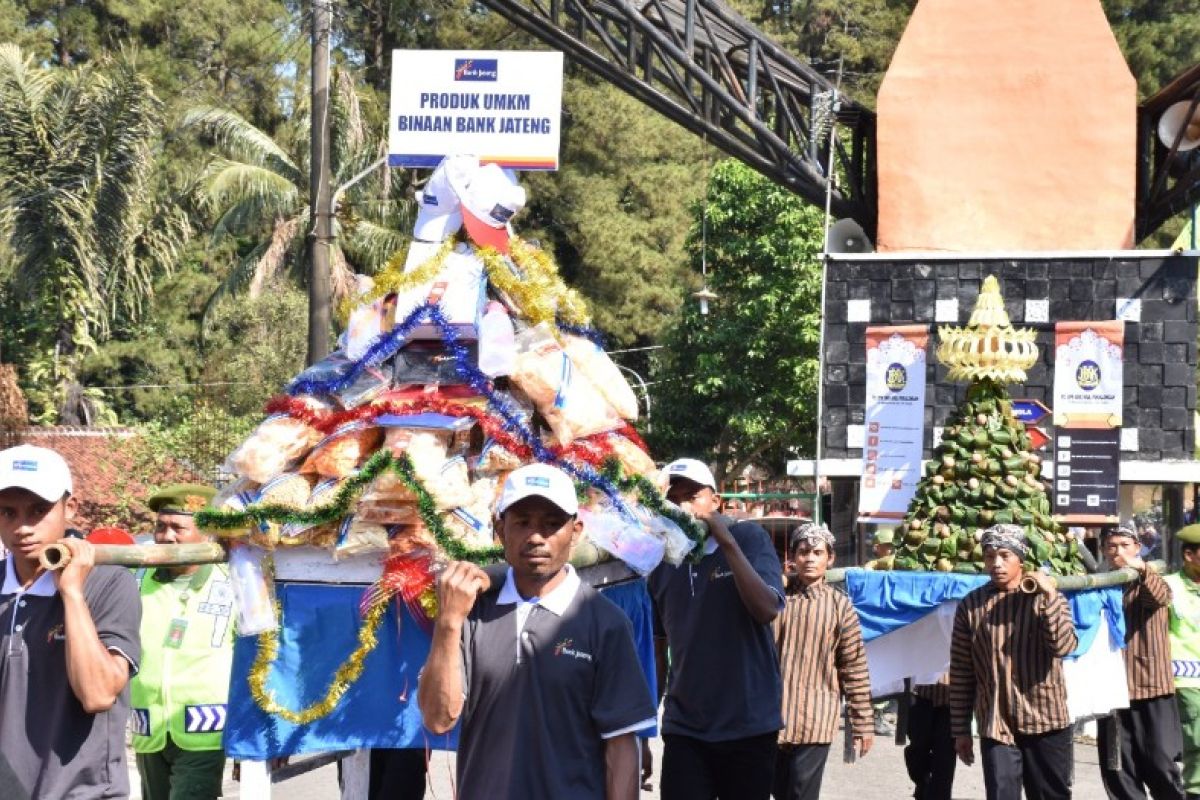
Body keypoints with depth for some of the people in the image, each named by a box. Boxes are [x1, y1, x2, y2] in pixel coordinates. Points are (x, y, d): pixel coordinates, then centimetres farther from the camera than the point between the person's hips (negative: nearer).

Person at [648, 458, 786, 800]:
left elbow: (767, 611, -18)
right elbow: (657, 652, 12)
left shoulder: (749, 538, -4)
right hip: (684, 729, 2)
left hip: (749, 725, -2)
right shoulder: (660, 564, 5)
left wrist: (726, 541, -21)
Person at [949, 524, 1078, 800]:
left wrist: (1050, 596, -20)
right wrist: (960, 729, 3)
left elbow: (1064, 646, -16)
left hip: (1046, 721, 0)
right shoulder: (971, 605, 1)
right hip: (996, 724, 0)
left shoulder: (1046, 597, 1)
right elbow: (960, 672, 3)